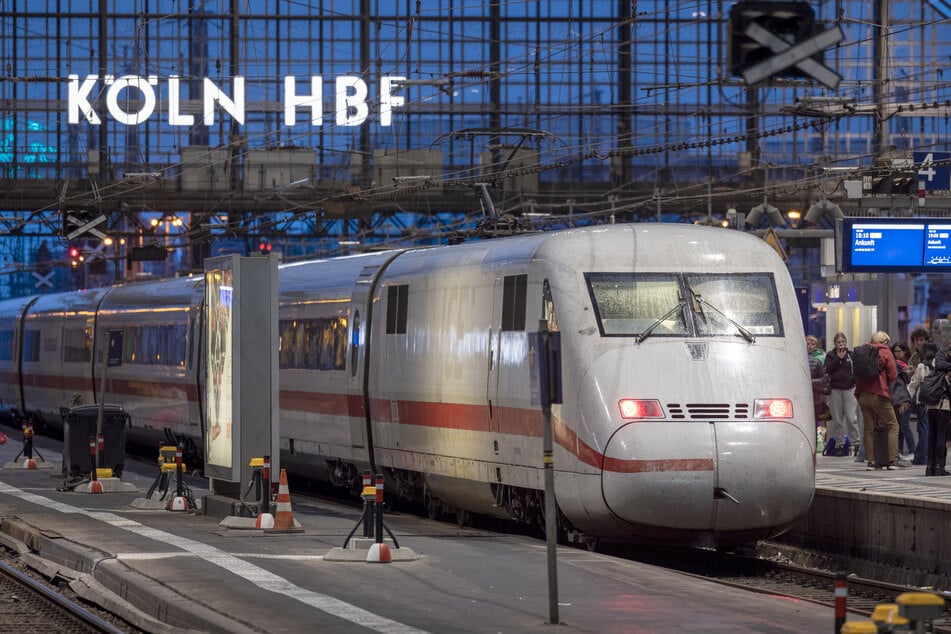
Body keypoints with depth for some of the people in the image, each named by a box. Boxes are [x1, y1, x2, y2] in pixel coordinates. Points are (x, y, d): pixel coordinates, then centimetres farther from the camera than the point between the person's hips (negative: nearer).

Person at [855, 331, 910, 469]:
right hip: (879, 395, -5)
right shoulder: (885, 352, -2)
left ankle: (871, 461, 4)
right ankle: (893, 459, -6)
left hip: (862, 395, 5)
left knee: (869, 428, 8)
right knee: (892, 426, 2)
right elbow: (893, 375, -5)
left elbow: (856, 375, 13)